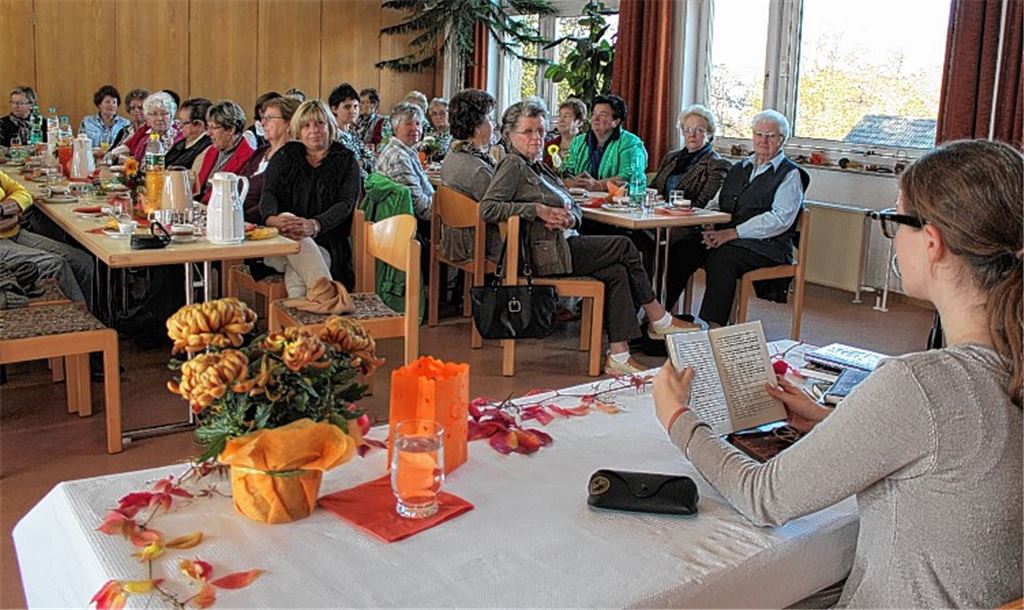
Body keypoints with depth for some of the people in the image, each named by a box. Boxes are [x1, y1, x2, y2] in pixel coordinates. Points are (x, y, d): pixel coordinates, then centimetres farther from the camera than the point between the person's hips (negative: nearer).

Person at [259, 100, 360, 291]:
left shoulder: (346, 160, 11)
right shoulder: (286, 155, 18)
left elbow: (345, 204, -4)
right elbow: (268, 193, 4)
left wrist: (314, 225, -26)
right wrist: (272, 219, -23)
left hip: (327, 243, -1)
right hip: (281, 240, 1)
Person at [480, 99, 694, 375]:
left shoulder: (539, 167, 23)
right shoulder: (512, 165, -4)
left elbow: (574, 207, 19)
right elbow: (487, 209, -18)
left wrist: (569, 218, -7)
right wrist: (539, 210, -19)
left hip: (564, 244, 9)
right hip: (545, 253, -9)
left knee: (617, 271, -12)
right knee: (624, 246, -11)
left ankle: (618, 354, -11)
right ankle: (659, 319, 3)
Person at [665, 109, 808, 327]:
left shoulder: (790, 174, 1)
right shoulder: (740, 168, 23)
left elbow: (780, 219, -12)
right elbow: (716, 204, 21)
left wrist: (733, 233, -19)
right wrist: (711, 229, -3)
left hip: (767, 244, -6)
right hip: (724, 237, 6)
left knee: (722, 256, -35)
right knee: (681, 249, -20)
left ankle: (715, 327, -36)